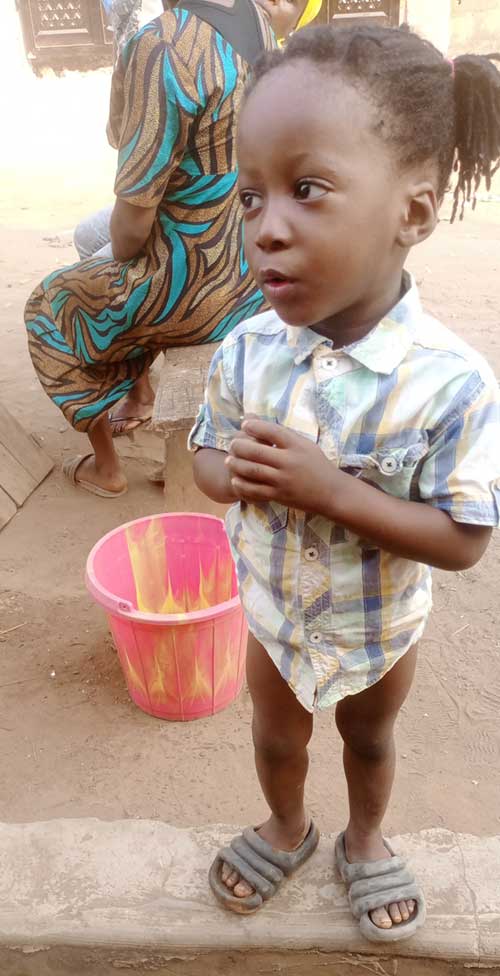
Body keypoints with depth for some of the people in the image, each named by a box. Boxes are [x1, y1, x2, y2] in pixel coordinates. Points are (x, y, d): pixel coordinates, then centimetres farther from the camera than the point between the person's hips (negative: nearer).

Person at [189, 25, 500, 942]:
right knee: (277, 736, 28)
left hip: (379, 627, -2)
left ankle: (365, 839, 60)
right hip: (272, 609, 3)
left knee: (369, 738, 28)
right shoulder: (245, 350, -19)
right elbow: (206, 457, -5)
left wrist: (331, 490, -37)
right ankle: (287, 828, 61)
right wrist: (235, 473, -29)